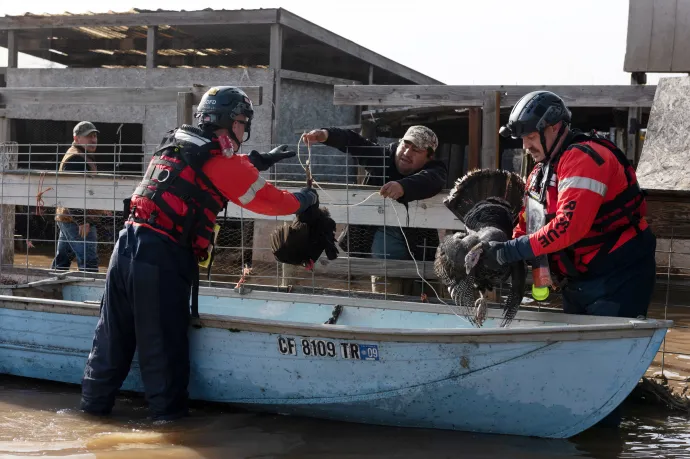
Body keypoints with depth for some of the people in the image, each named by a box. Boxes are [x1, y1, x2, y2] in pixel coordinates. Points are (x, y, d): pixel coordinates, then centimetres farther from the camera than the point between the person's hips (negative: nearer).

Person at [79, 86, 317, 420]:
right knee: (163, 341, 4)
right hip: (162, 257, -7)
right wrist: (305, 199, 16)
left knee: (113, 333, 15)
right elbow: (270, 201, -1)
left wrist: (261, 160, 32)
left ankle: (95, 401, 24)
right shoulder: (222, 162, -5)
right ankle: (168, 409, 13)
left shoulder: (176, 143, 17)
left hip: (127, 244, 8)